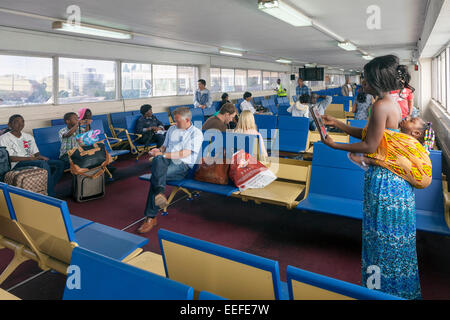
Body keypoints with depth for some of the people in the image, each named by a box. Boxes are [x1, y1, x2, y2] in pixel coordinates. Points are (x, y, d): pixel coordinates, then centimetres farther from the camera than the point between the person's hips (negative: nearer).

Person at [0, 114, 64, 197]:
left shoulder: (29, 137, 21)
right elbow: (9, 158, -9)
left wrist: (40, 157, -8)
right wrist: (30, 158, -18)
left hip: (32, 161, 6)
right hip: (17, 165, -6)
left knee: (60, 163, -17)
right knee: (43, 163, -35)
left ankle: (49, 190, -23)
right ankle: (52, 196, -32)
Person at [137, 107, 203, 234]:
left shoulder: (196, 133, 3)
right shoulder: (172, 129, 25)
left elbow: (185, 153, -9)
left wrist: (163, 154, -12)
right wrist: (159, 150, 6)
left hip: (182, 165, -5)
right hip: (166, 161, 5)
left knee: (155, 176, -31)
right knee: (158, 160, -34)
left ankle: (151, 218, -27)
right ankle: (160, 193, -51)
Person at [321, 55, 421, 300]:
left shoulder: (381, 106, -21)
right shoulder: (390, 102, 9)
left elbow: (370, 146, -21)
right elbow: (366, 133, 13)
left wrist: (334, 145, -12)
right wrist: (335, 123, 11)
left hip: (385, 179, -10)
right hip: (395, 177, 10)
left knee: (385, 235, 7)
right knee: (393, 235, 22)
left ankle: (387, 286, 26)